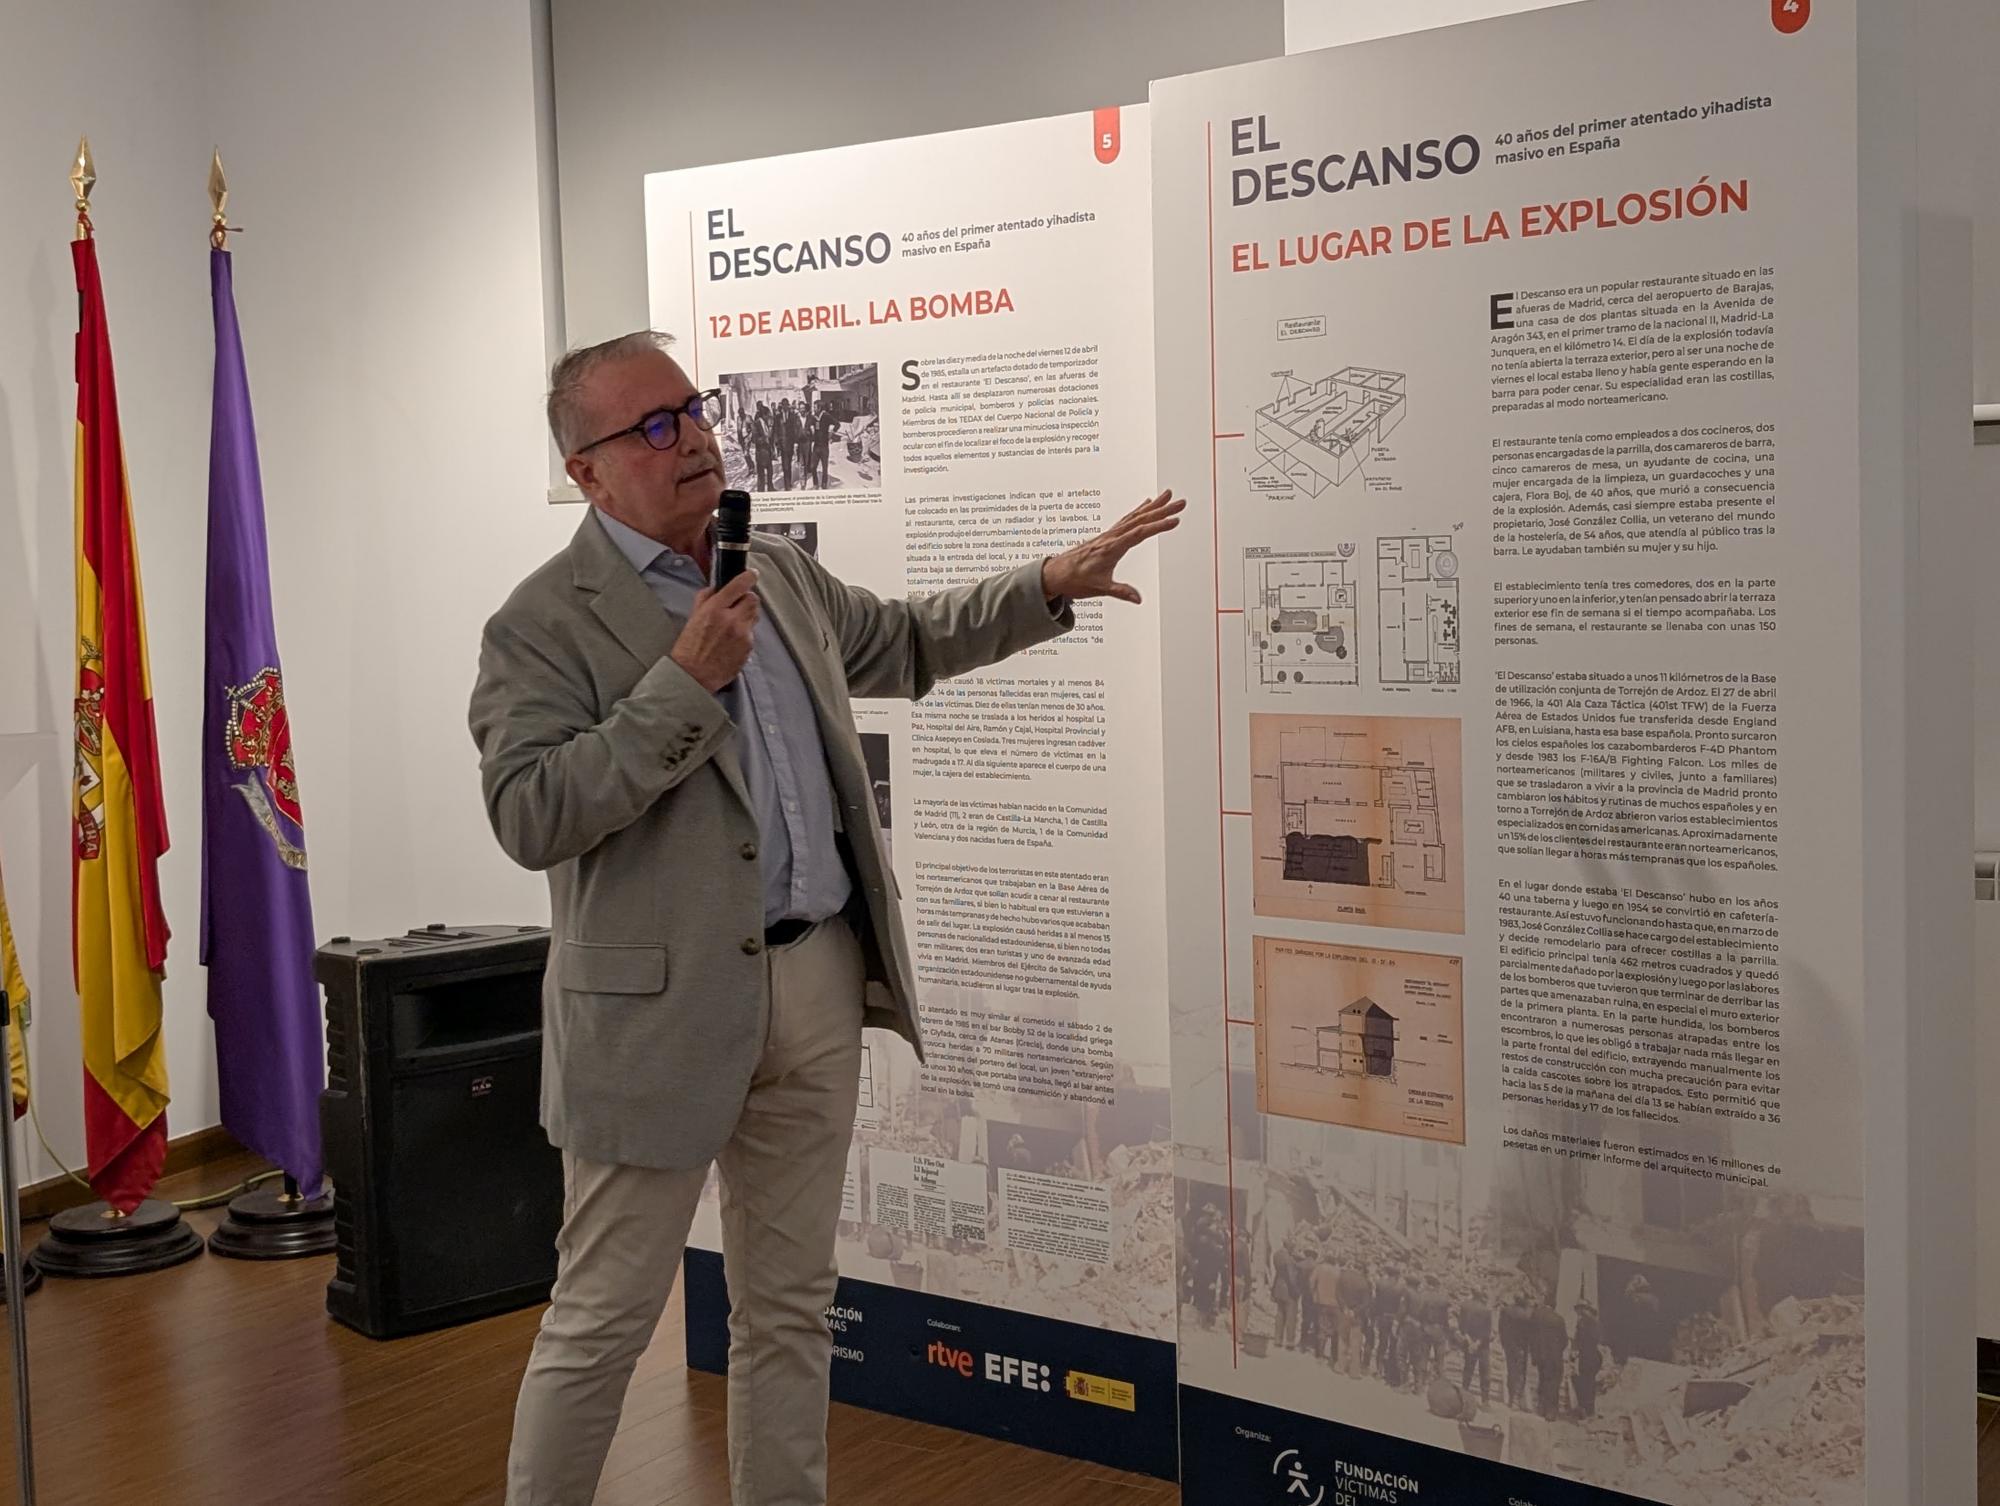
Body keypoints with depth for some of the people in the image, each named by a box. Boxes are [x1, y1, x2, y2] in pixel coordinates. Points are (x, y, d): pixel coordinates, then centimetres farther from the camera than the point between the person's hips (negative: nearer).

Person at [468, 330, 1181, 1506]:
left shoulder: (780, 572, 12)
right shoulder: (547, 624, -10)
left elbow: (905, 643, 27)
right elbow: (529, 816, -20)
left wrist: (1053, 586, 21)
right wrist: (683, 684, -22)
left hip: (819, 982, 6)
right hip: (664, 1004, -6)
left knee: (791, 1305, 16)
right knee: (605, 1313, 4)